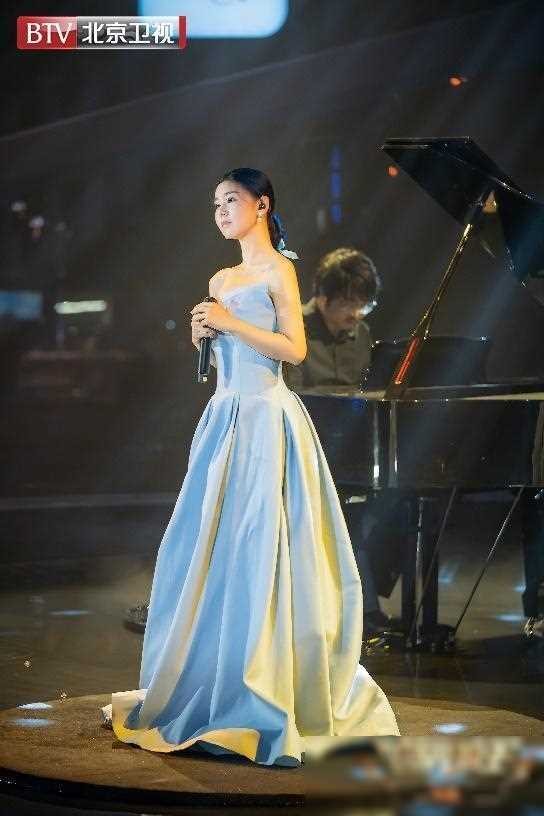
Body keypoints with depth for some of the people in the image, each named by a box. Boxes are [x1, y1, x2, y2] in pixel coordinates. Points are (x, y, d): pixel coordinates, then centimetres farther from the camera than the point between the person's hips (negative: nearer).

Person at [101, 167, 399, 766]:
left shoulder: (278, 270, -3)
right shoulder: (220, 281, 17)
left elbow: (294, 349, -11)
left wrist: (229, 322, -13)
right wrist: (203, 334, 4)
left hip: (266, 420, -8)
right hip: (225, 416, 8)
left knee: (259, 555, -9)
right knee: (207, 552, 6)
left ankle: (266, 706, -5)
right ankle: (200, 687, 15)